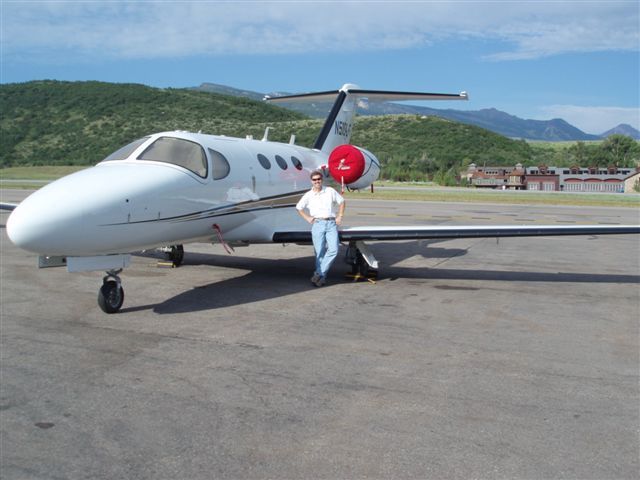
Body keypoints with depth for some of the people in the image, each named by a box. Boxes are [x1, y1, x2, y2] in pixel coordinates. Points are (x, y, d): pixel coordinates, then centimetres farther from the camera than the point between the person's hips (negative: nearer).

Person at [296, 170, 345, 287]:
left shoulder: (330, 191, 8)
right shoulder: (308, 195, 8)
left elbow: (341, 202, 17)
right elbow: (298, 208, 18)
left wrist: (340, 216, 8)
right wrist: (307, 218, 6)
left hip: (331, 223, 1)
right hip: (317, 224, 0)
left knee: (333, 249, -14)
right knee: (319, 252, -3)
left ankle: (319, 274, -7)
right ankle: (322, 276, 7)